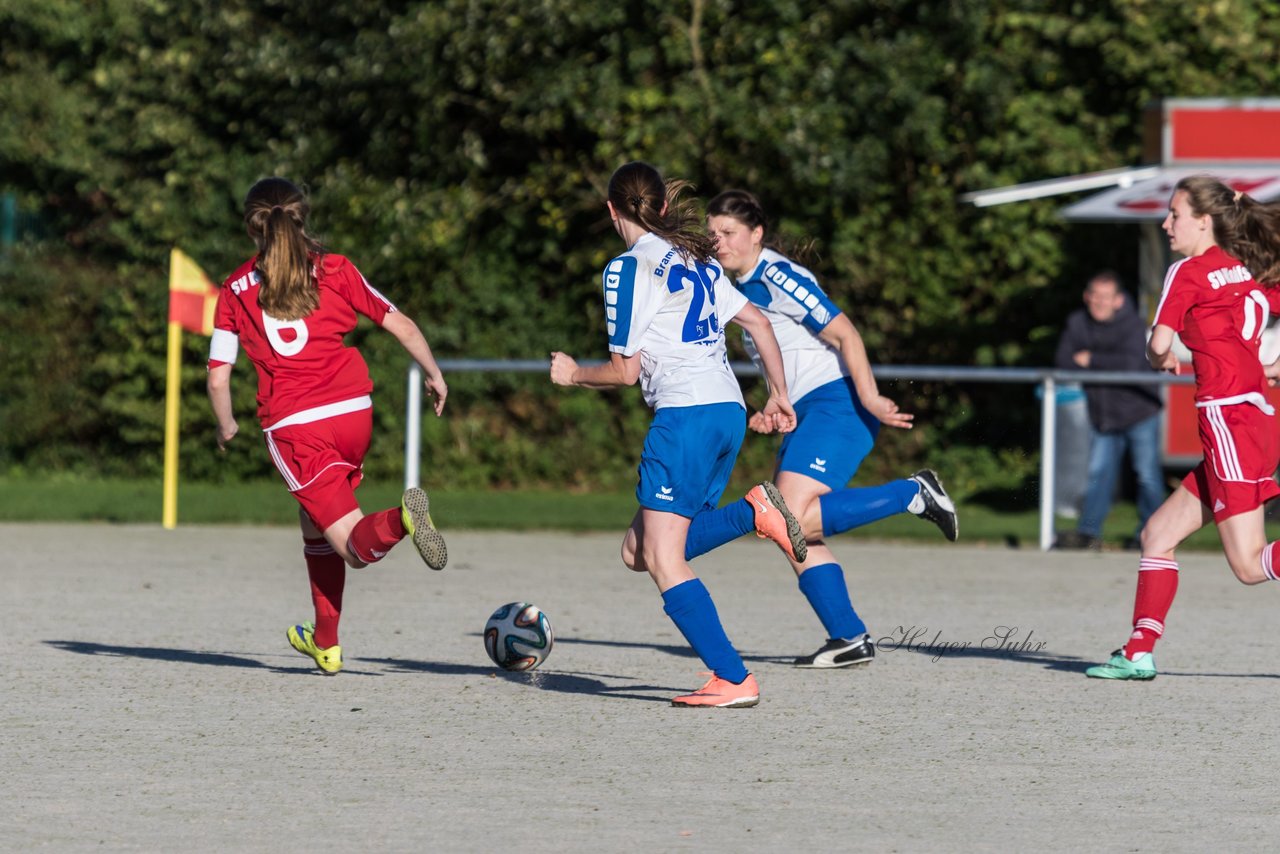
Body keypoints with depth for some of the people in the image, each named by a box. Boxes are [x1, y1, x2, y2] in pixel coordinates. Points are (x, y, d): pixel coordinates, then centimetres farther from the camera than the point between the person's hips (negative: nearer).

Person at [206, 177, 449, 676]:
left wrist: (227, 426, 20)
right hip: (354, 413, 3)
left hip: (294, 426, -3)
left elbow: (218, 377, 2)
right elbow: (402, 326, 4)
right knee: (315, 526, 26)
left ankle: (399, 521, -36)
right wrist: (434, 375, 18)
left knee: (357, 546, -2)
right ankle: (326, 645, 28)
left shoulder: (236, 290, 5)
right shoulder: (335, 271, 7)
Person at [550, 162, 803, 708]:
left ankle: (734, 680, -17)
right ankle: (758, 513, -3)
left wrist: (574, 374, 16)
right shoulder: (697, 261, 21)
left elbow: (625, 371, -3)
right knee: (638, 552, 12)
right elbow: (758, 323, 23)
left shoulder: (629, 268, -3)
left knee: (662, 559, -8)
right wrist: (778, 397, 30)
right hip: (730, 412, 8)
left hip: (684, 414, -8)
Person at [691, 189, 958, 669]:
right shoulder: (745, 289, 19)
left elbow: (844, 333, -16)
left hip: (839, 405, -10)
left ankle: (913, 495, -14)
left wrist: (870, 398, -24)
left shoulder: (777, 277, -10)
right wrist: (775, 414, 12)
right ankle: (849, 640, 5)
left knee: (793, 519, -23)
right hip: (807, 414, 10)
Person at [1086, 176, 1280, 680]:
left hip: (1228, 416, -9)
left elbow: (1160, 344, -11)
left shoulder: (1189, 272, -5)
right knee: (1158, 535, 13)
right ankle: (1139, 653, 10)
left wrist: (1161, 359, 11)